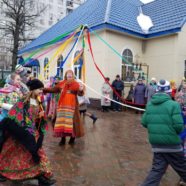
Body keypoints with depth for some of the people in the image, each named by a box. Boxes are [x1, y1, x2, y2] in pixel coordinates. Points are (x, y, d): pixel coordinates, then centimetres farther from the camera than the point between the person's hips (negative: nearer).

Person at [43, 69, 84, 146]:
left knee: (71, 121, -3)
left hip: (71, 106, -4)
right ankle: (63, 138, 18)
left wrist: (81, 90, -38)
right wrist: (44, 89, 15)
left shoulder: (76, 84, -4)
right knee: (62, 121, 6)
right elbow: (53, 90, 17)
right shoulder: (61, 83, 7)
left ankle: (72, 137, 14)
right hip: (62, 105, 4)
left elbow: (80, 93, -16)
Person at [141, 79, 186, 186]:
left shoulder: (150, 104, 1)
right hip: (172, 143, -4)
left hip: (156, 143, 5)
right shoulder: (173, 105, -15)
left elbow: (144, 123, 3)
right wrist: (176, 133, 3)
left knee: (157, 169, 13)